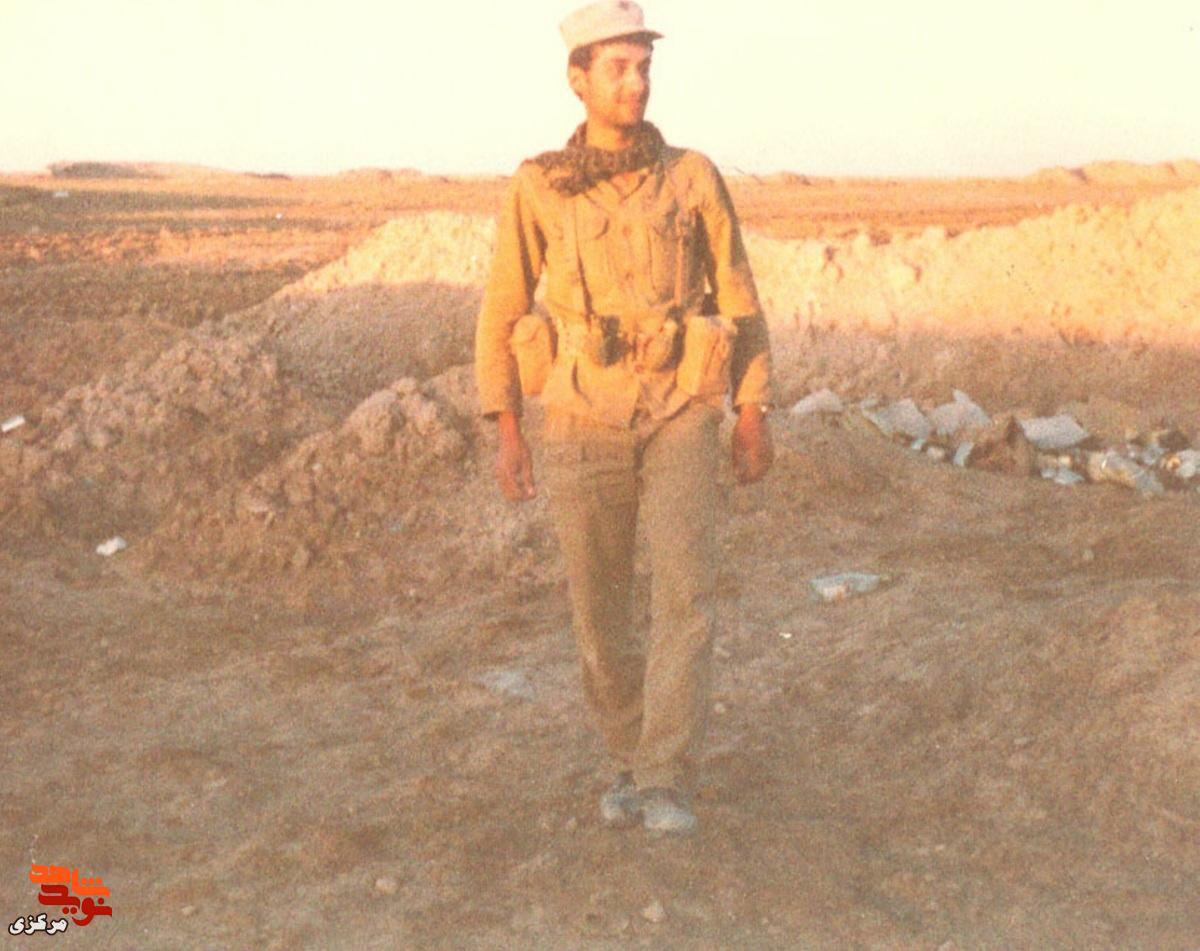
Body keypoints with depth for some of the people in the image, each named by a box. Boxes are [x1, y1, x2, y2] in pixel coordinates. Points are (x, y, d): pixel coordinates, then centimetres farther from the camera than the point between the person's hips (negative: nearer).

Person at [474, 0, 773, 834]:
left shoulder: (693, 177, 1)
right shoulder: (538, 188, 1)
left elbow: (738, 300, 7)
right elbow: (503, 313, 5)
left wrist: (755, 419, 4)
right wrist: (508, 433, -1)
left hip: (681, 418, 0)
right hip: (585, 420, 1)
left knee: (685, 592, -16)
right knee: (602, 609, 5)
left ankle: (666, 786, -12)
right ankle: (632, 759, 27)